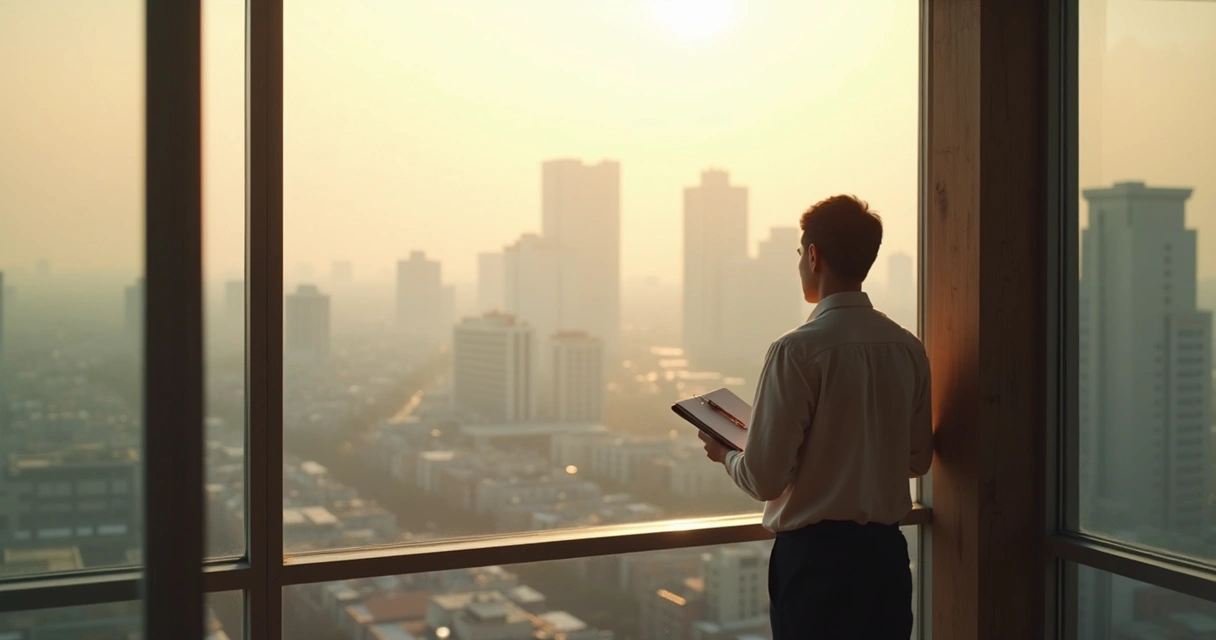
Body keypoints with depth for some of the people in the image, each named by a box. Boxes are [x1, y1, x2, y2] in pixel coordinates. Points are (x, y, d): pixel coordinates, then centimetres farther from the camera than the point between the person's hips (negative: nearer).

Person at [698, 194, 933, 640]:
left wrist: (725, 454, 6)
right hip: (886, 552, 6)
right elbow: (917, 460, 12)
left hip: (814, 556, -5)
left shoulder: (797, 351, -16)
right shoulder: (908, 348, 1)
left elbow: (765, 479, -15)